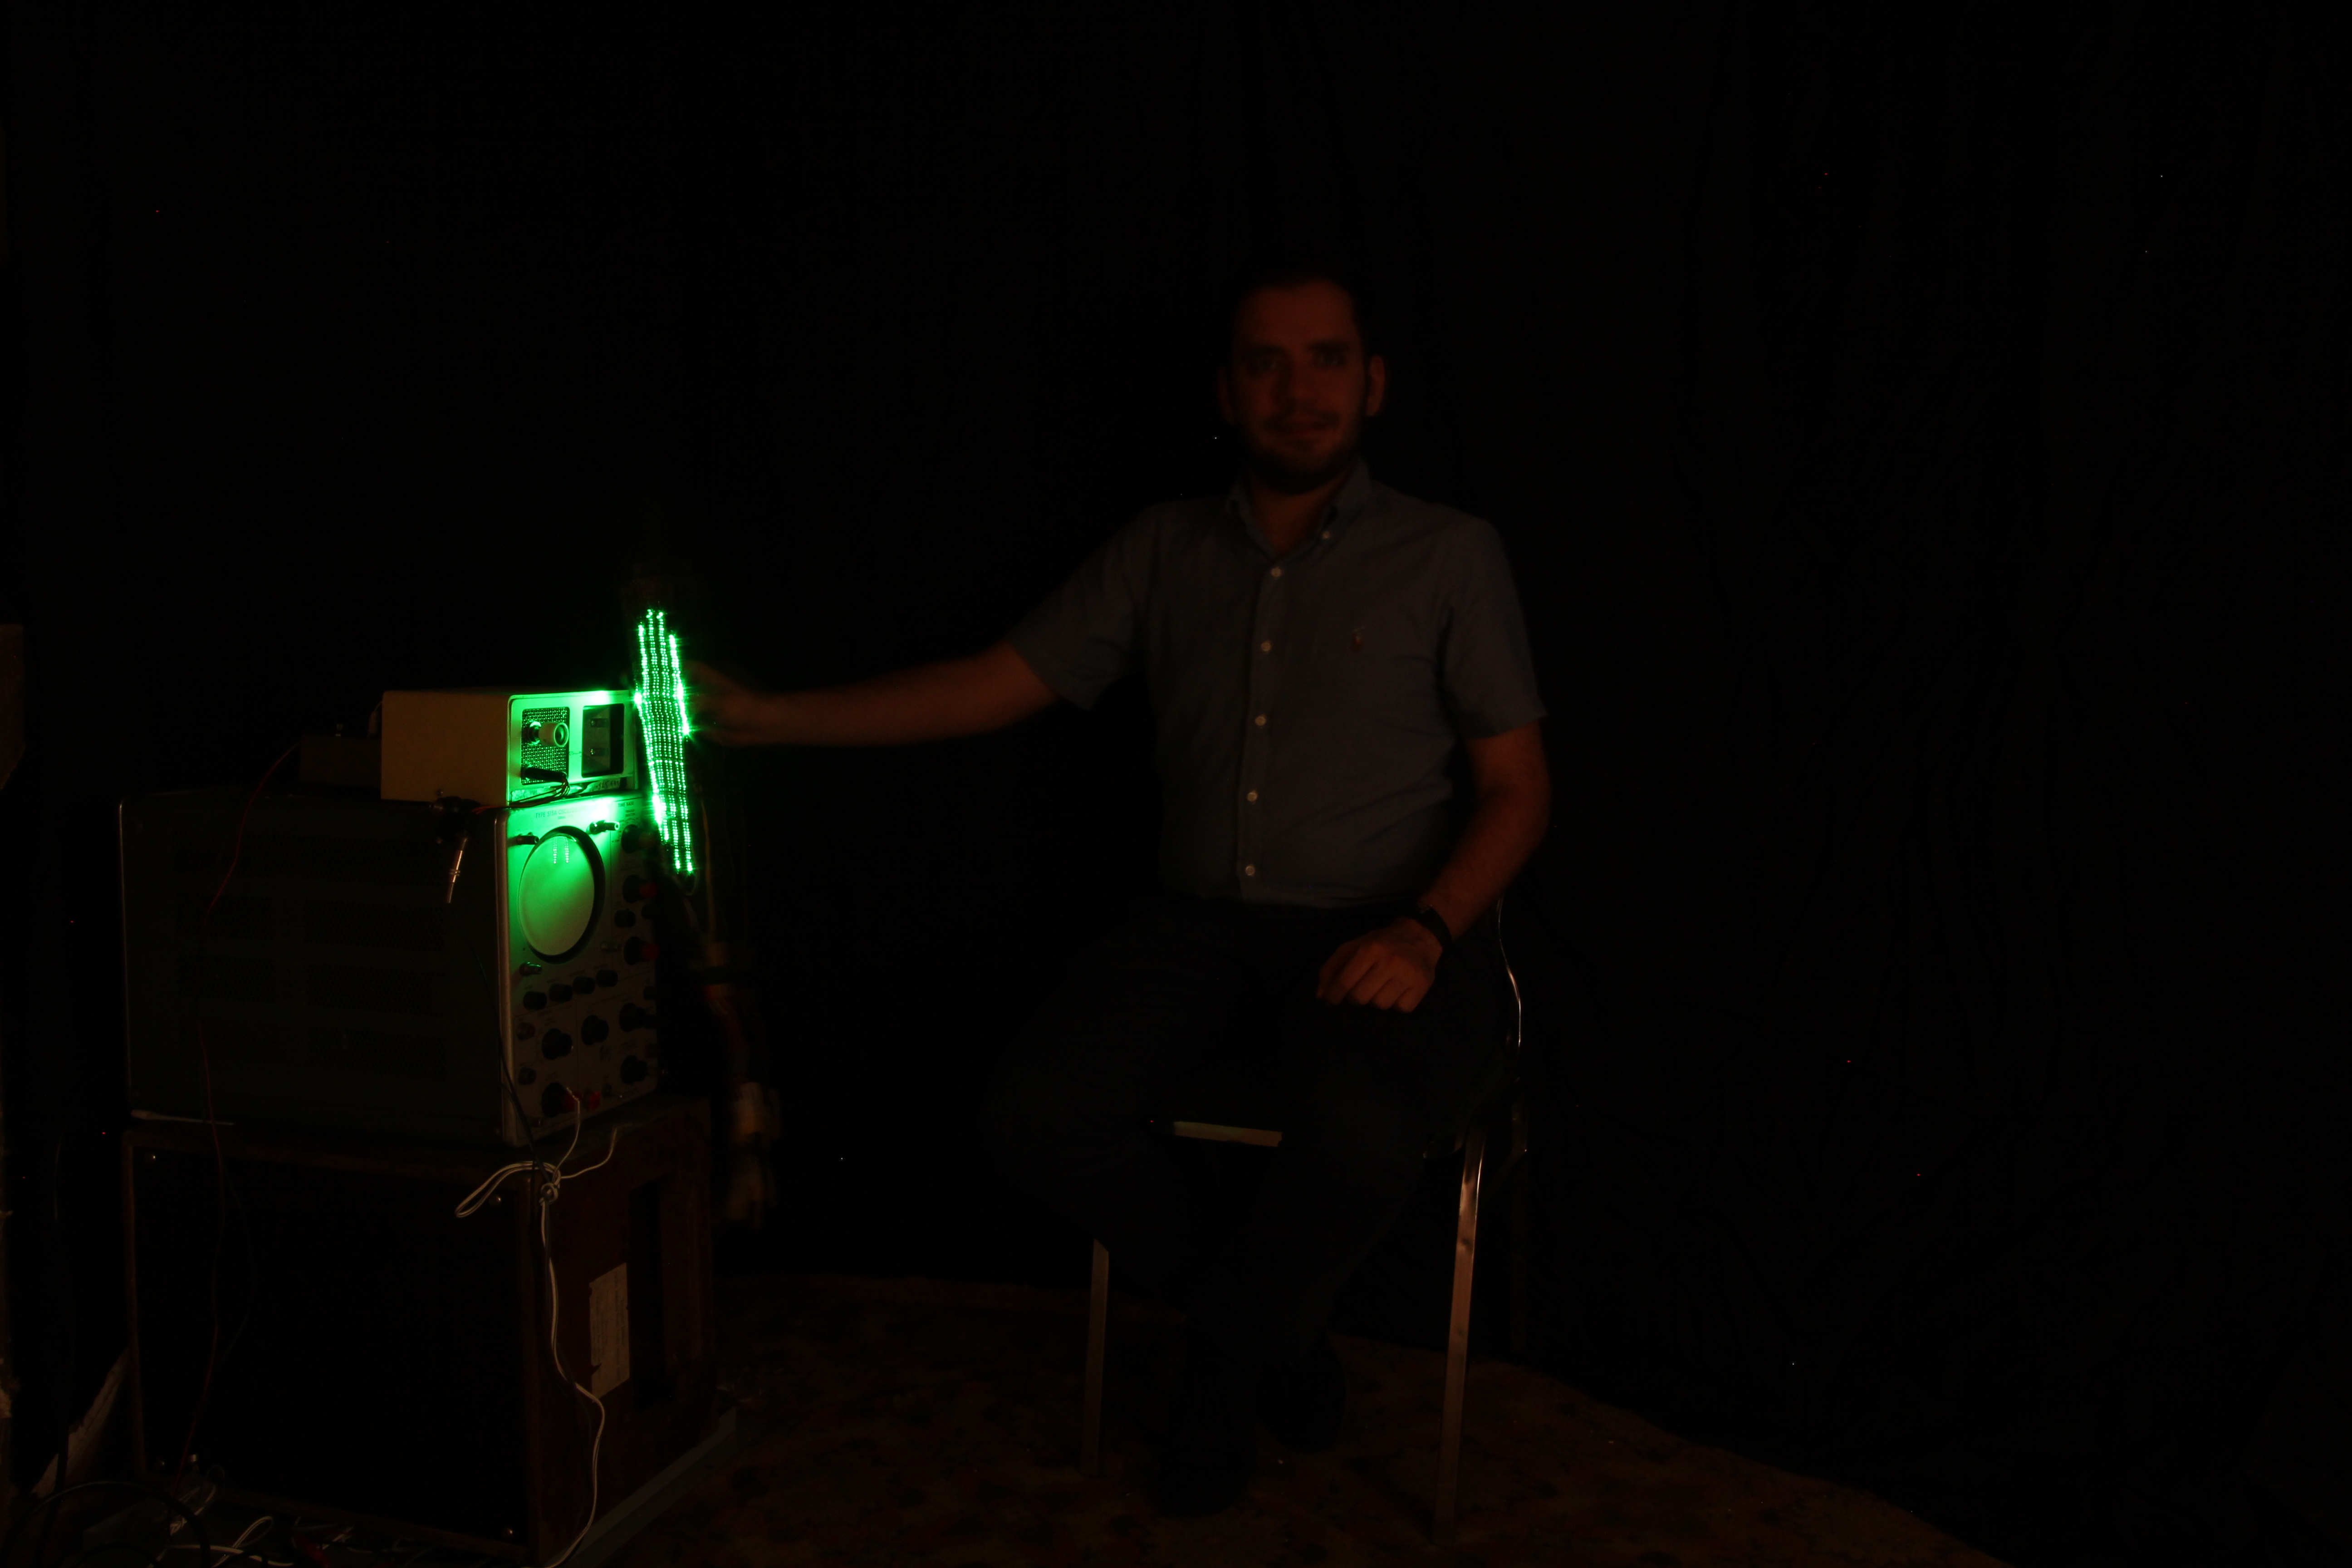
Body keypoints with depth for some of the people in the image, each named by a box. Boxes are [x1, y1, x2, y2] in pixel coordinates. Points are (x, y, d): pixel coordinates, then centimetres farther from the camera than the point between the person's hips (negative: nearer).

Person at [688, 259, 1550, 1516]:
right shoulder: (1164, 551, 12)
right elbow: (996, 685, 9)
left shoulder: (1449, 557, 4)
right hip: (1206, 929, 3)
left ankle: (1229, 1353, 3)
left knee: (1359, 1132, -34)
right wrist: (774, 720, 3)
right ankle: (1272, 1325, 8)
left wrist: (1425, 930, -16)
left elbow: (1518, 785, 2)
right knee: (1038, 1116, -21)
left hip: (1377, 941, -3)